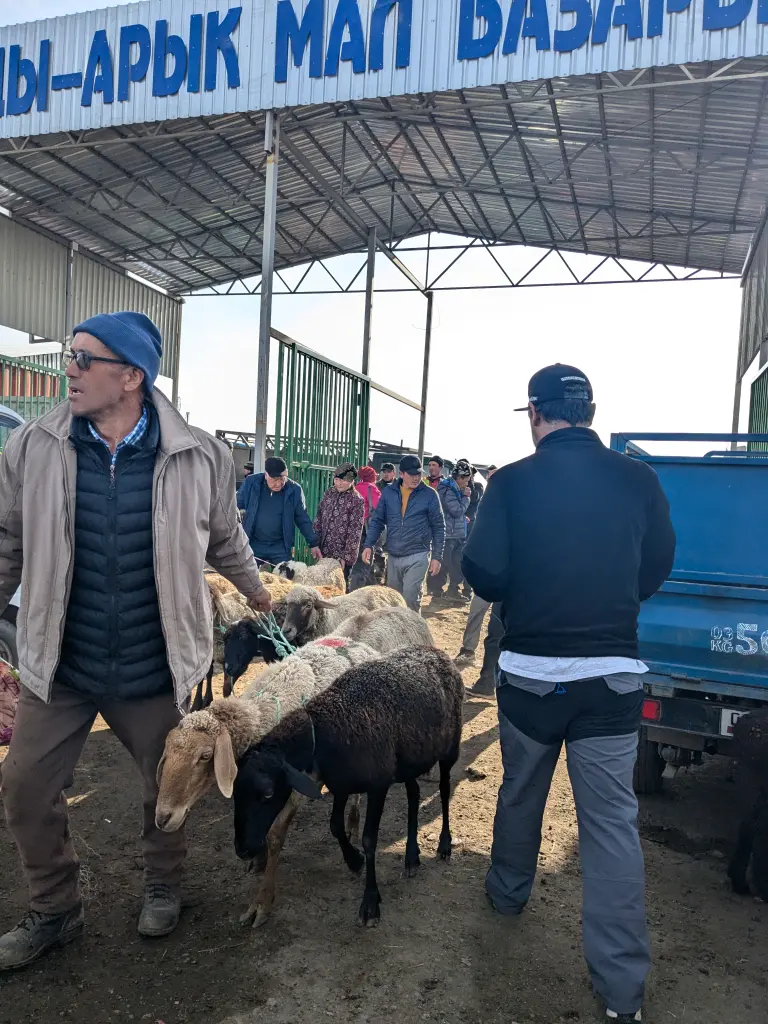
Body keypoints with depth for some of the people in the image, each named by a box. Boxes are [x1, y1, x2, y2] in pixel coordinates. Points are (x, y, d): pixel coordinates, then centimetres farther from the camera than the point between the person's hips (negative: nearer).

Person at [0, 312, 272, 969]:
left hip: (155, 668, -1)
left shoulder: (198, 458, -11)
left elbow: (225, 540, 7)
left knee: (167, 786, 16)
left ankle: (164, 884, 46)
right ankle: (54, 912, 37)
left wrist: (256, 593, 20)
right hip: (58, 663, 2)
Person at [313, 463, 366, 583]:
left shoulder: (356, 500, -11)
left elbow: (355, 532, -12)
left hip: (342, 556, -5)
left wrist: (345, 557, -14)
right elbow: (319, 518, 12)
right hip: (324, 552, 5)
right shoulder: (329, 493, 6)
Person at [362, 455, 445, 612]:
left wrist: (437, 557, -4)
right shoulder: (388, 492, 3)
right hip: (392, 557, 4)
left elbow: (439, 527, -1)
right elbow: (377, 521, 7)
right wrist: (368, 545, -5)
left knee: (410, 599, -9)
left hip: (417, 557, -4)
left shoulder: (429, 495, -4)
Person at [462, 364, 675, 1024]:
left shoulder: (514, 482, -11)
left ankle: (509, 892, 44)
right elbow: (657, 568, 5)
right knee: (613, 821, 8)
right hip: (614, 674, 1)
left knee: (520, 792, 21)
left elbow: (482, 575, -12)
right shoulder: (638, 480, -5)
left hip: (530, 670, -1)